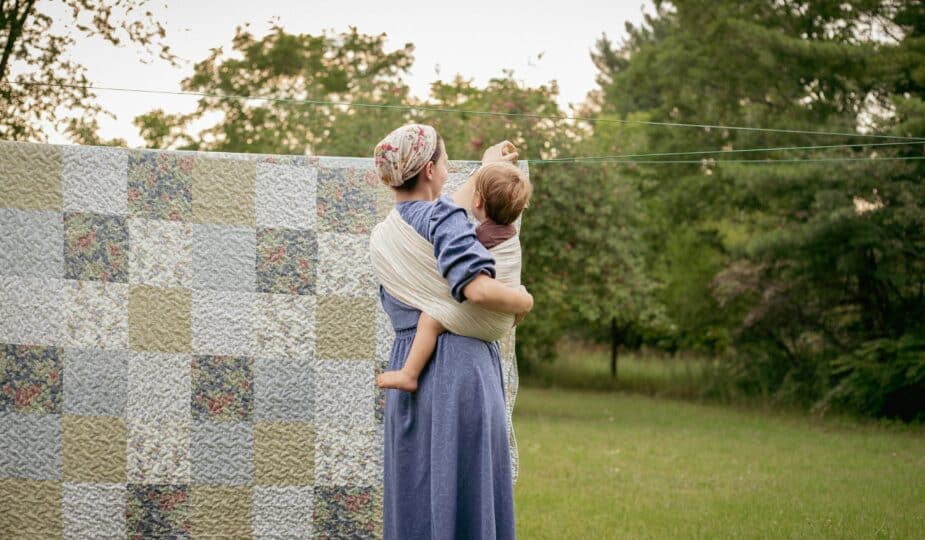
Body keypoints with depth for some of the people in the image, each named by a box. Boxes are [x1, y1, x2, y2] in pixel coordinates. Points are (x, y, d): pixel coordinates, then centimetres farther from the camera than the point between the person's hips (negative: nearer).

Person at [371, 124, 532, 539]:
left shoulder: (384, 235, 13)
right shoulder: (442, 216, -10)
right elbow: (477, 288, -24)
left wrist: (484, 172, 43)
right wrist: (523, 302, -5)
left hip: (407, 366, 8)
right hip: (458, 369, -8)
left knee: (413, 501, 10)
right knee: (464, 502, -5)